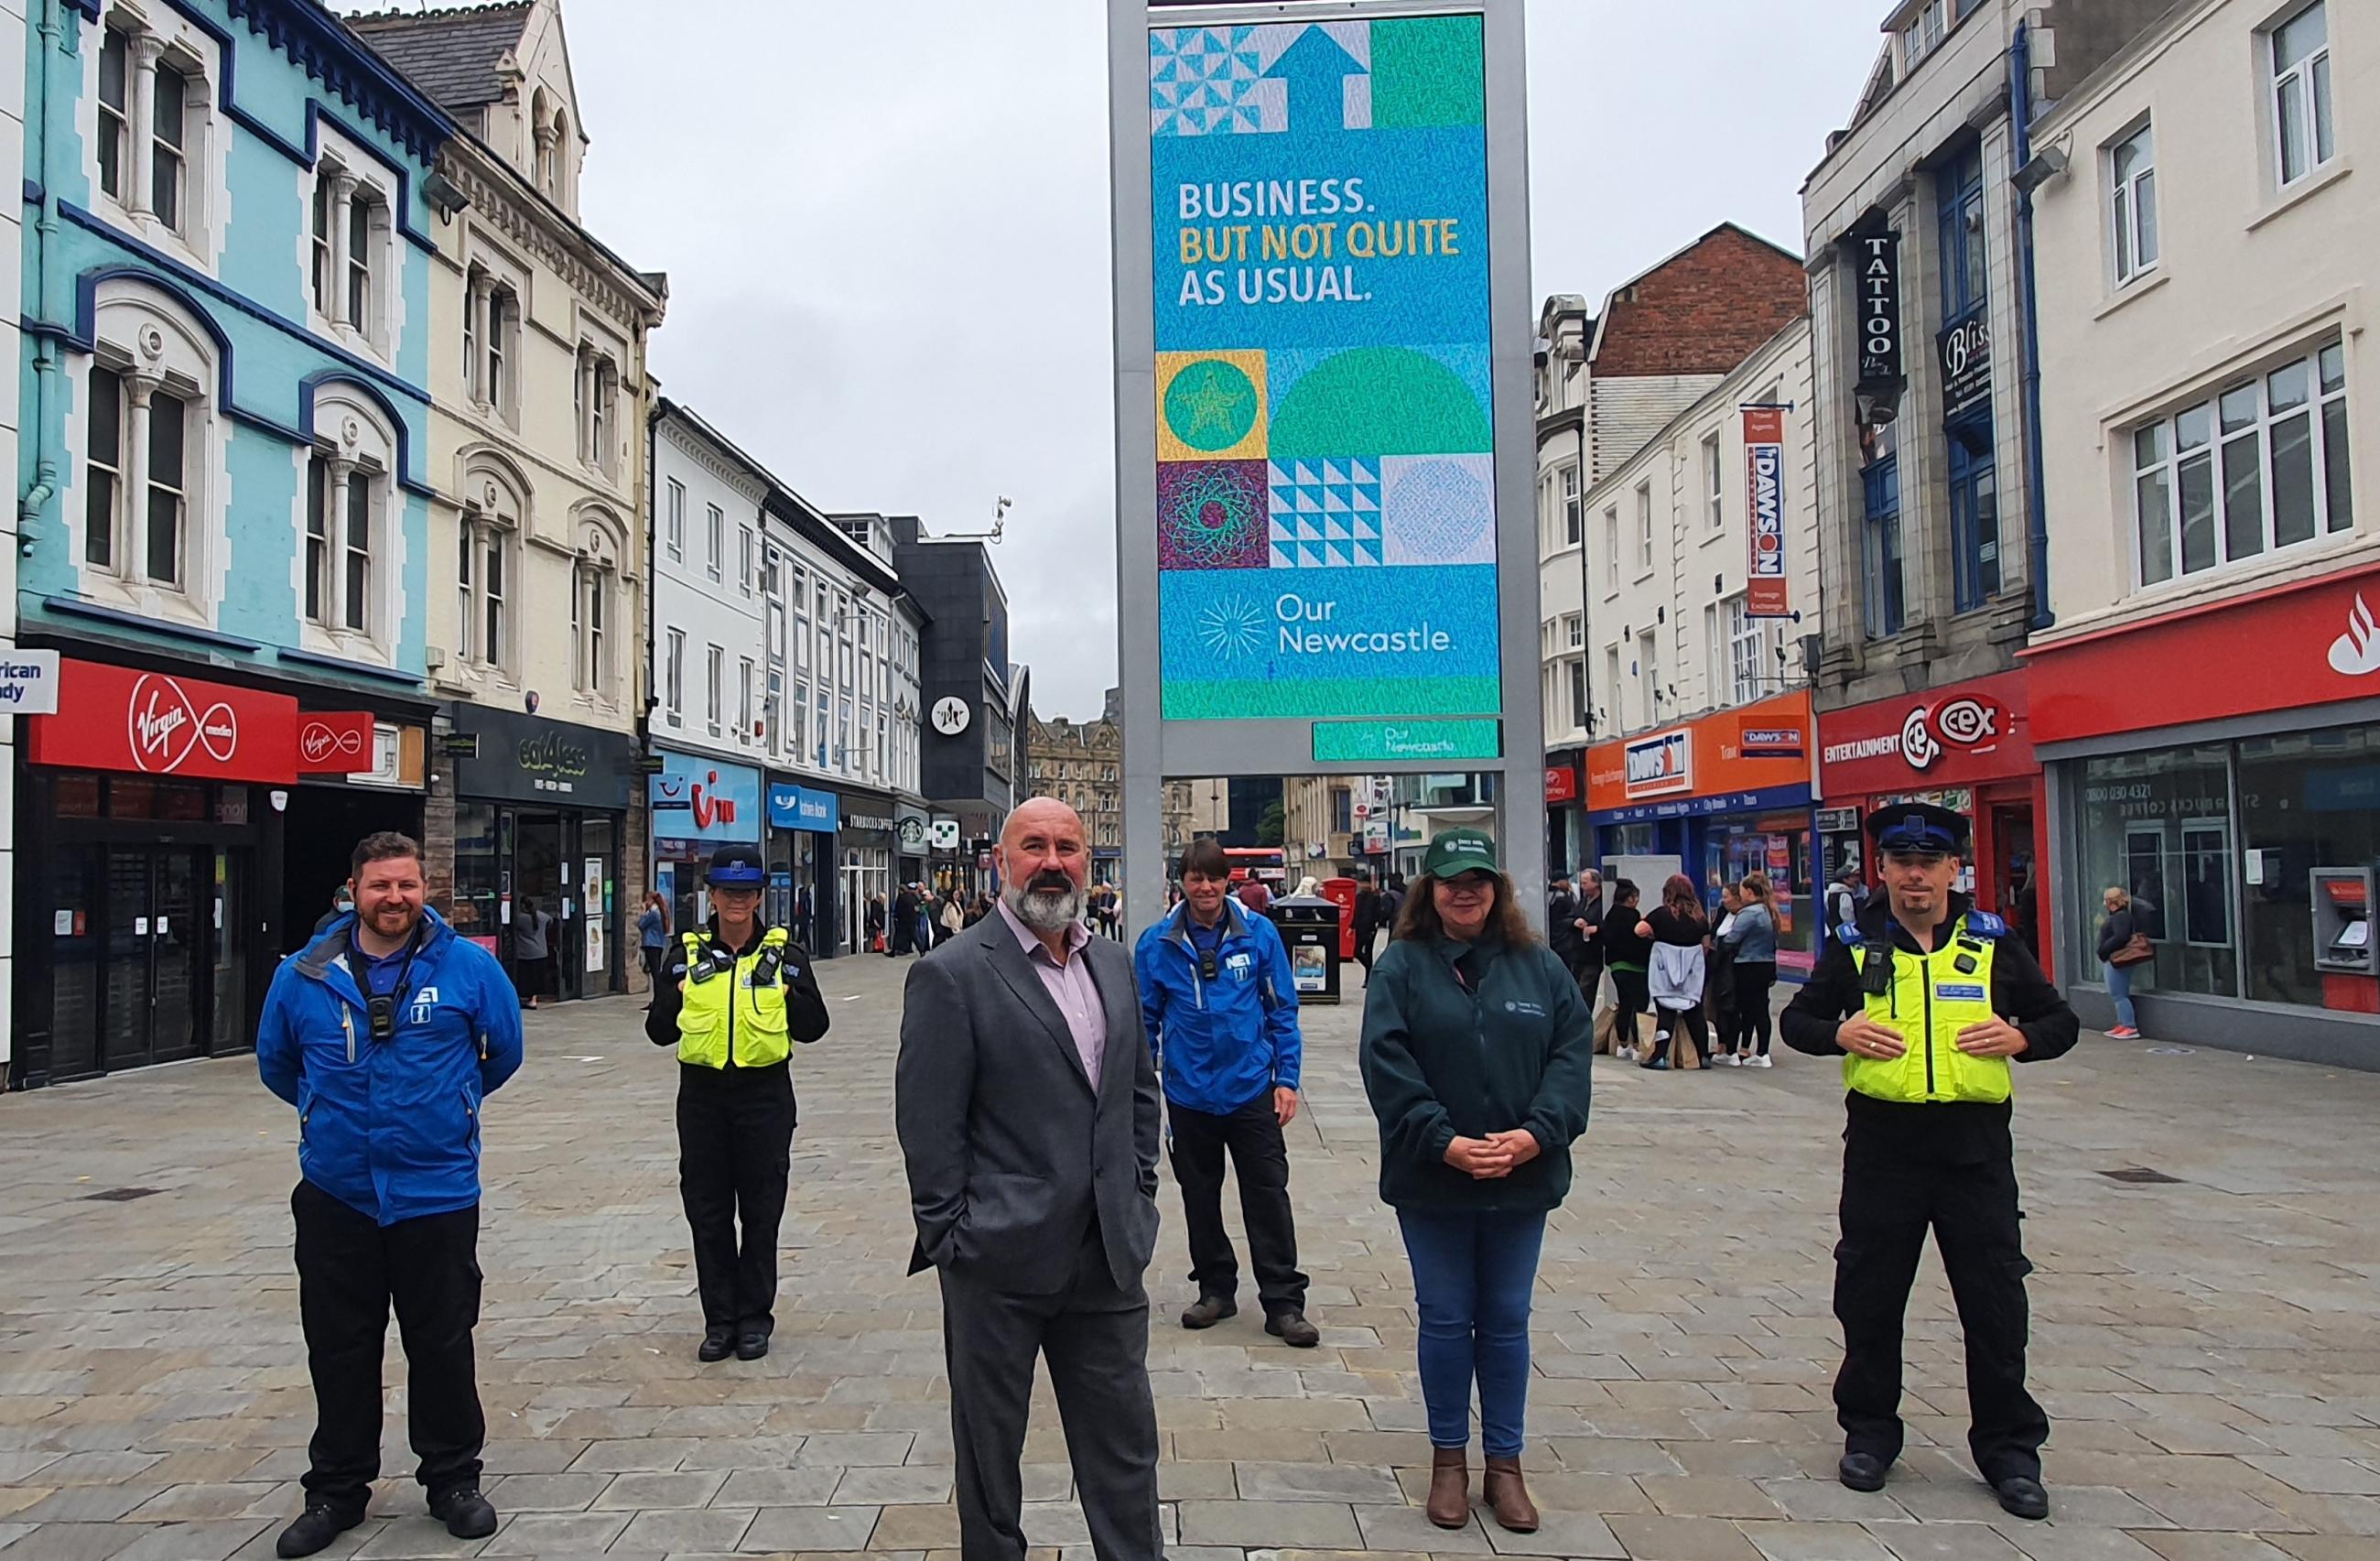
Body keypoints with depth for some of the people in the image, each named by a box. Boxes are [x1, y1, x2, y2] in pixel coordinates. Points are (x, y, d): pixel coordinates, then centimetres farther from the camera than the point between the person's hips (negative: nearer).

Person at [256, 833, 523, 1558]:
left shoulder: (469, 966, -7)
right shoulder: (305, 975, -3)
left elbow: (504, 1050, 8)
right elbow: (275, 1061, 15)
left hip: (438, 1193, -2)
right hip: (336, 1194, 2)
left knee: (442, 1345, 9)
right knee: (339, 1350, 12)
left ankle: (453, 1479, 25)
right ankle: (337, 1488, 28)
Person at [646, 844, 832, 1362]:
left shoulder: (785, 954, 2)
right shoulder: (687, 954, 5)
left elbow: (814, 1026, 3)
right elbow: (659, 1030, 7)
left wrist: (787, 997, -13)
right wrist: (679, 1004, -11)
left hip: (765, 1092, -1)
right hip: (702, 1093, 2)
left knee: (761, 1211, 6)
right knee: (707, 1211, 6)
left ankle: (754, 1316, 19)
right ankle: (719, 1319, 18)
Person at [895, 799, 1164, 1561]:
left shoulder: (1114, 964, 8)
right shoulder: (951, 974, -12)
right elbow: (926, 1123, -13)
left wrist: (1138, 1193, 10)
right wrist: (951, 1235, -13)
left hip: (1108, 1254, 5)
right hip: (1000, 1262, -5)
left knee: (1124, 1442, 14)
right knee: (990, 1445, 13)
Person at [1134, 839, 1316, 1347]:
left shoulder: (1259, 934, -6)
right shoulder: (1156, 944, -4)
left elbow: (1282, 1010, 0)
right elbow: (1146, 1020, 4)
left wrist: (1286, 1078, -3)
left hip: (1252, 1089, -1)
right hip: (1189, 1093, 2)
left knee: (1268, 1195, 1)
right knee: (1200, 1196, 14)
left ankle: (1284, 1304, 10)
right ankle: (1215, 1289, 30)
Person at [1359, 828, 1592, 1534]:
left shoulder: (1539, 965, 3)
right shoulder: (1402, 966, -4)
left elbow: (1572, 1052, -2)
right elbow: (1386, 1064, -12)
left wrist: (1536, 1134, -15)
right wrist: (1444, 1143, -20)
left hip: (1521, 1178, 2)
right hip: (1432, 1178, -2)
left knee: (1506, 1321, 12)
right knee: (1445, 1319, 9)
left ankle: (1504, 1463, 26)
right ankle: (1449, 1459, 26)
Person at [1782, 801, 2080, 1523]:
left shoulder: (1992, 942, 4)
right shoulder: (1854, 945, 2)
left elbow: (2061, 1021, 11)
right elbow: (1798, 1018, 9)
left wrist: (2019, 1038, -10)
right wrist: (1840, 1034, -11)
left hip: (1975, 1144, 0)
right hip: (1882, 1143, 0)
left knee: (1996, 1300, 6)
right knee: (1870, 1298, 9)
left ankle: (2010, 1448, 21)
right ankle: (1869, 1430, 26)